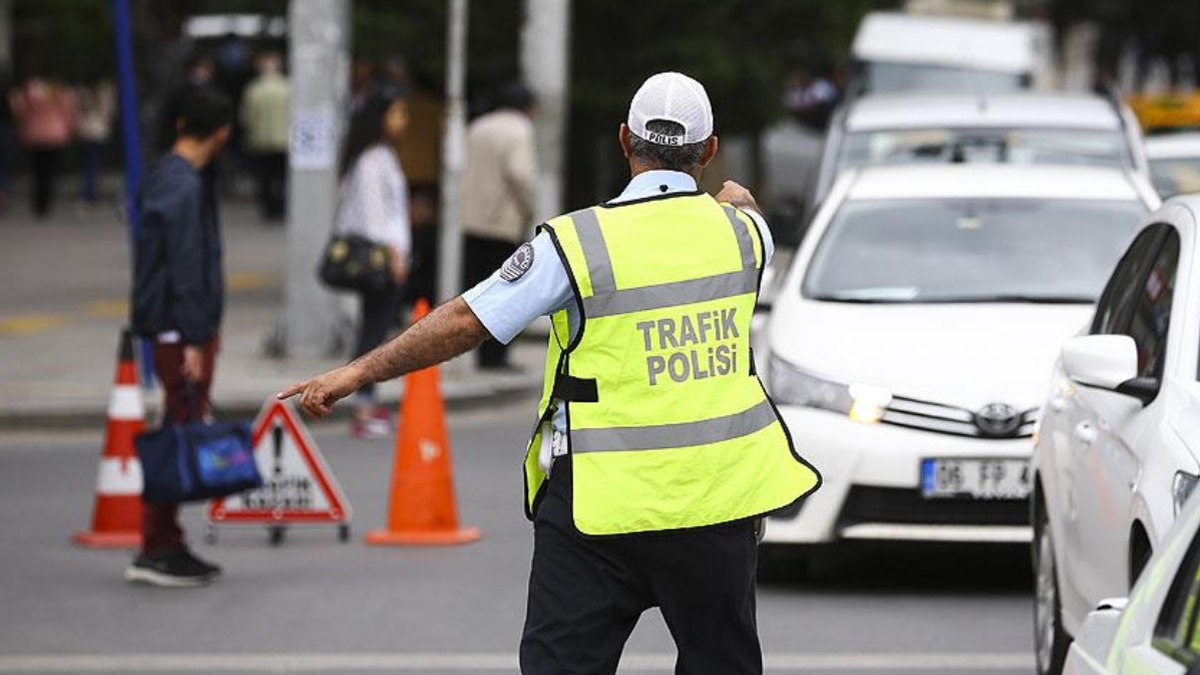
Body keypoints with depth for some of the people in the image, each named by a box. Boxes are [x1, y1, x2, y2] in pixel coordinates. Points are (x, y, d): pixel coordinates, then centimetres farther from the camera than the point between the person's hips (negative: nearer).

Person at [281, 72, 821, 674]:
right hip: (718, 499, 3)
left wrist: (358, 373, -1)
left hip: (605, 505, -3)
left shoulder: (579, 242, -11)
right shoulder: (739, 230, 2)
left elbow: (466, 322, -10)